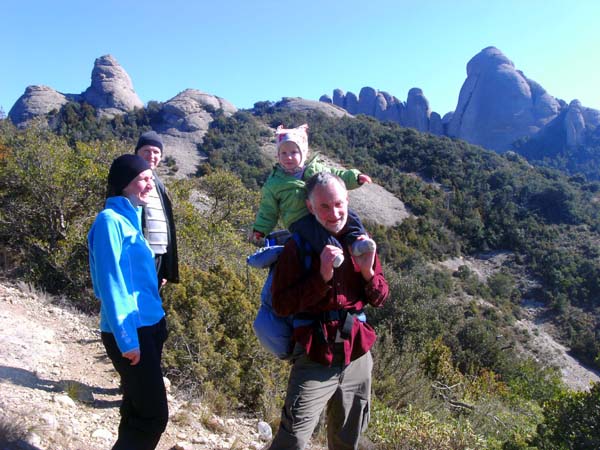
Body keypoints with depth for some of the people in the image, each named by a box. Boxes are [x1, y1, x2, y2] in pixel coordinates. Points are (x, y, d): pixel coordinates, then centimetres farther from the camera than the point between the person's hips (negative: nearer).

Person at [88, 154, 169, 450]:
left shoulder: (131, 218, 11)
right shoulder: (110, 220, -15)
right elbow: (111, 284, -19)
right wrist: (126, 338, -19)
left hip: (150, 325, 9)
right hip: (131, 331, -9)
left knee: (138, 409, 18)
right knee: (154, 416, -2)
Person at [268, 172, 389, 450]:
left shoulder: (360, 242, 5)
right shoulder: (297, 247, -8)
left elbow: (379, 299, 7)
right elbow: (281, 304, -14)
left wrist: (367, 270, -13)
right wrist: (322, 276, -25)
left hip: (358, 356, 5)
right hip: (315, 359, -4)